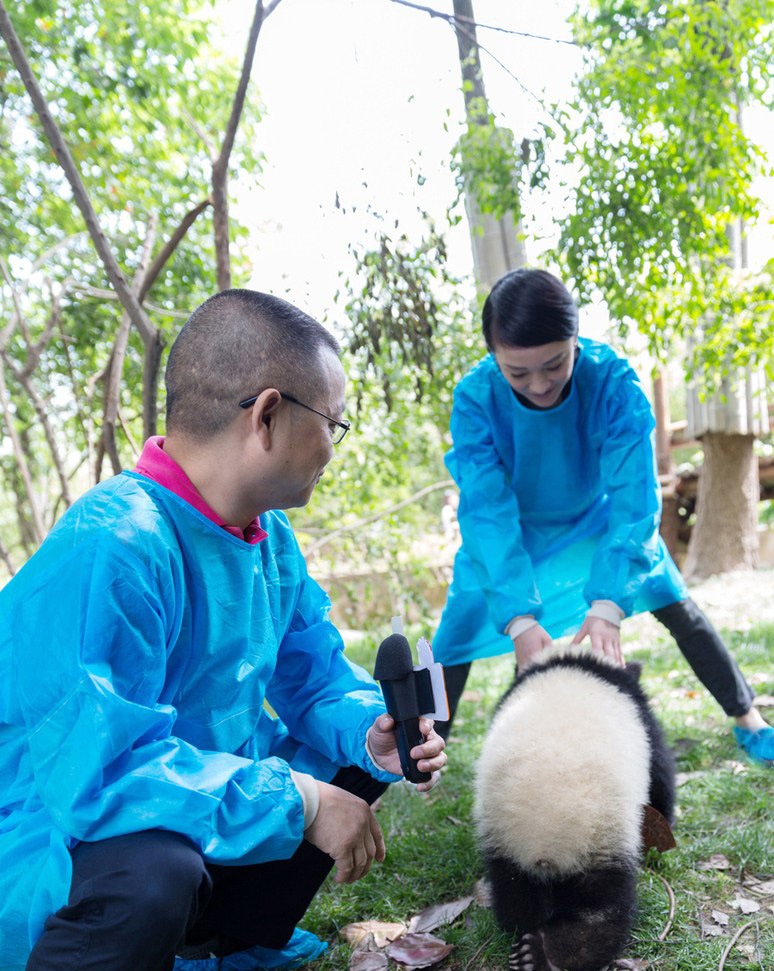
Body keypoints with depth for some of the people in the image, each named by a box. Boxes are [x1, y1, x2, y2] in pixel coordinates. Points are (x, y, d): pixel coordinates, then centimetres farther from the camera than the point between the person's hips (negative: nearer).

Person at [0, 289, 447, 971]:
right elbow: (102, 769, -36)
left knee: (359, 760, 9)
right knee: (154, 873, -39)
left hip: (199, 819, 9)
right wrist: (298, 802, -29)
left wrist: (371, 730, -14)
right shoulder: (113, 549, -30)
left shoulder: (270, 535, 1)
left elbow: (312, 674, 7)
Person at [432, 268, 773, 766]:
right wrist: (518, 617, -46)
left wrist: (608, 603, -48)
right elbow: (487, 510, -36)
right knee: (458, 633, -5)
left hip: (598, 515, 0)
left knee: (679, 608, -3)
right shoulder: (475, 398, -32)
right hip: (512, 532, 0)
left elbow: (634, 492, -37)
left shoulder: (613, 379, -33)